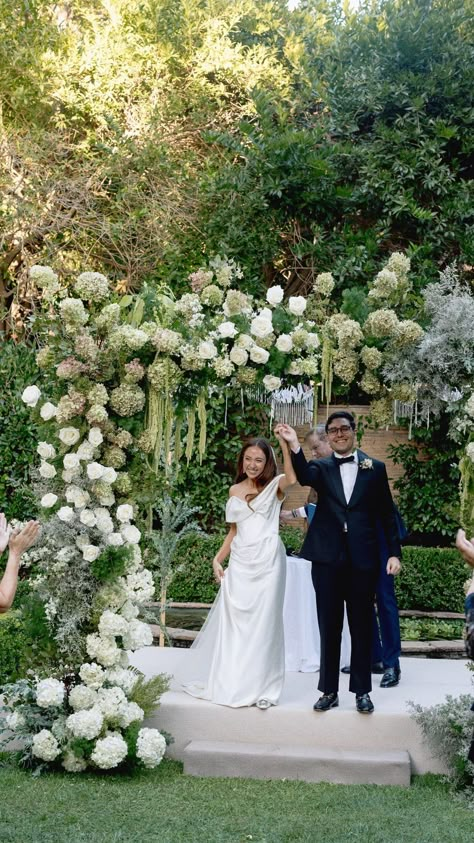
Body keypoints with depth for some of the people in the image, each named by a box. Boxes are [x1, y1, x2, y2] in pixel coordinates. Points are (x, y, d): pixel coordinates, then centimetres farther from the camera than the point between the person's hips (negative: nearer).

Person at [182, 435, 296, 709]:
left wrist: (287, 445, -32)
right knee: (233, 622, 8)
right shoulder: (235, 490, 12)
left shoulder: (274, 486, -1)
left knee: (263, 623, 2)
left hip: (267, 562, -4)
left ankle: (261, 687, 12)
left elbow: (292, 478, -25)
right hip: (240, 563, 4)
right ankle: (230, 683, 22)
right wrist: (217, 559, 10)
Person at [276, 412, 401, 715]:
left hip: (363, 559, 0)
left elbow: (387, 514, 6)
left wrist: (395, 553, 1)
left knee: (362, 626, 8)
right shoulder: (321, 467, 5)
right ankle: (329, 690, 18)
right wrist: (295, 446, -35)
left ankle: (362, 691, 19)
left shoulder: (375, 468, 6)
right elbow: (304, 477, -19)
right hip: (328, 559, 1)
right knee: (329, 627, 8)